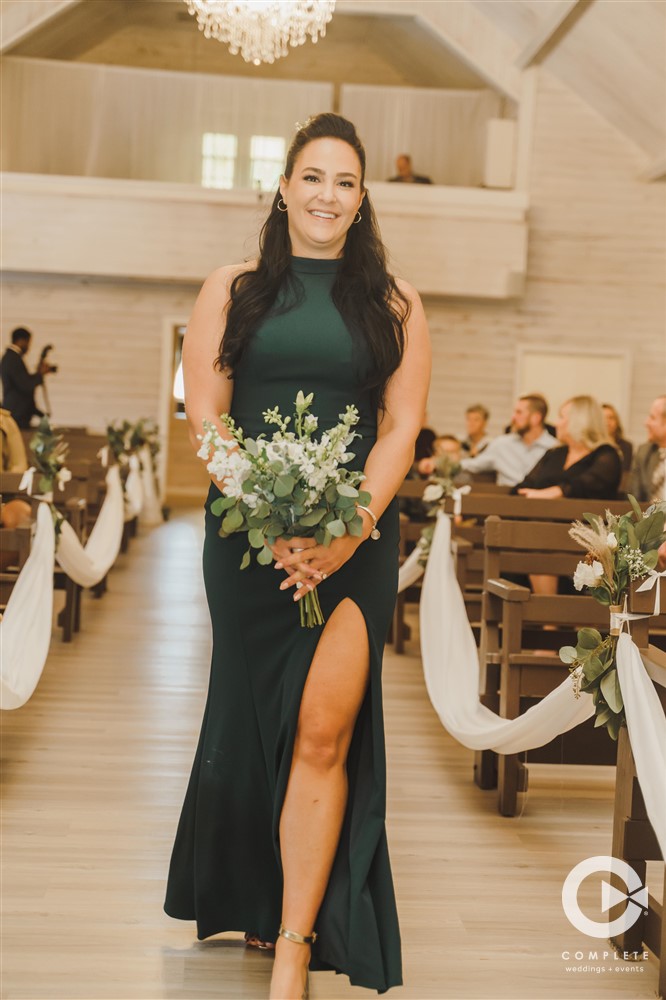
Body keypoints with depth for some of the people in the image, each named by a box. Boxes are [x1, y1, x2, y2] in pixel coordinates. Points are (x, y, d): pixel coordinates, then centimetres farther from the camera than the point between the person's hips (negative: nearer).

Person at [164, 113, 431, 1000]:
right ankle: (252, 903, 33)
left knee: (324, 733, -9)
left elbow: (402, 427, 3)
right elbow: (204, 418, 1)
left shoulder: (394, 304, 9)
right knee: (250, 719, 11)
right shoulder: (232, 291, 8)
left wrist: (349, 531, -12)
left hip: (356, 538, -1)